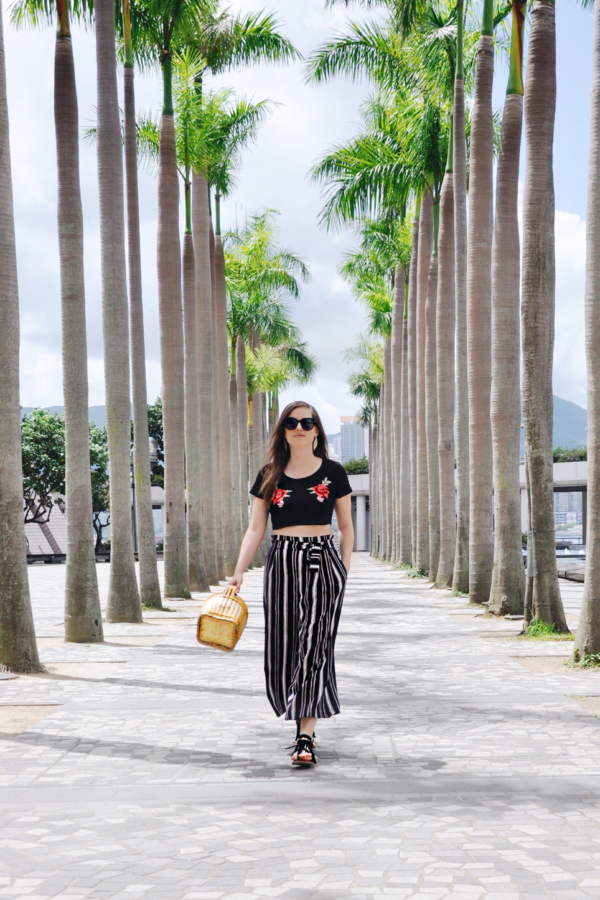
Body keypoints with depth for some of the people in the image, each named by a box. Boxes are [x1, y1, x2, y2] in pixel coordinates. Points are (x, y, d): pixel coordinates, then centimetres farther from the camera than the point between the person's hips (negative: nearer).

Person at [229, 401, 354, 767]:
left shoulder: (333, 472, 4)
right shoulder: (270, 476, 7)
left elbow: (346, 525, 11)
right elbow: (256, 529, 5)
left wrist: (345, 569, 3)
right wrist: (239, 571, -5)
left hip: (323, 561, -2)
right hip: (282, 562, 2)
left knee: (313, 644, -9)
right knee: (283, 647, 4)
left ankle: (305, 736, -11)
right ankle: (305, 718, 24)